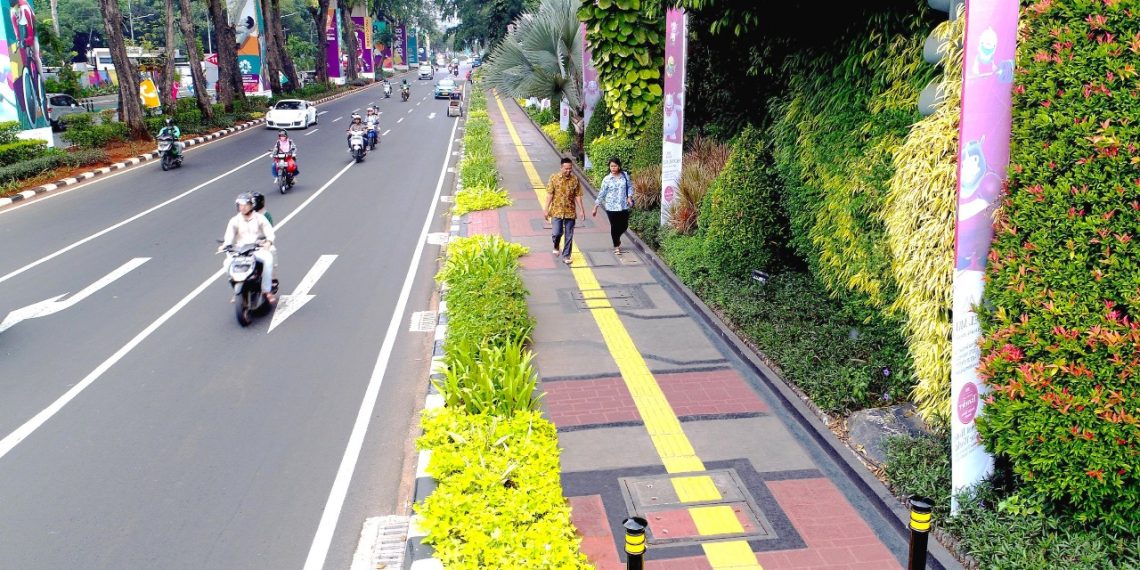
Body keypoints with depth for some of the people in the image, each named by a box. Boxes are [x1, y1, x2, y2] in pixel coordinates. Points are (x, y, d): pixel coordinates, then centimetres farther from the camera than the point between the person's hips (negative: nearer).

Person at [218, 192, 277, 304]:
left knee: (268, 259, -33)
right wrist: (224, 245, -28)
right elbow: (229, 235, -6)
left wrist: (268, 242, -28)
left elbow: (270, 233, -6)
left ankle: (267, 290, -28)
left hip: (258, 249, -2)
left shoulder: (260, 218, 4)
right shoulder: (235, 220, 8)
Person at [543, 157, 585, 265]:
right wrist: (547, 210, -7)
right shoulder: (554, 178, -5)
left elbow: (577, 196, 4)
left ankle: (566, 256, 15)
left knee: (569, 236, 4)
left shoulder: (575, 179, 0)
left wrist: (582, 210, 0)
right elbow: (550, 194, -4)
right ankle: (556, 246, 23)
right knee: (557, 233, -10)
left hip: (570, 212, 2)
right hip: (557, 211, -2)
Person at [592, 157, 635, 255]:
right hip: (611, 207, -2)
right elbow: (601, 194, -3)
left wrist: (629, 197, -6)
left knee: (624, 226, 9)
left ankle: (617, 238, 40)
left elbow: (630, 187, 11)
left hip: (624, 206, 2)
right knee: (614, 227, 4)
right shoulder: (607, 179, -7)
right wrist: (595, 207, -3)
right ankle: (616, 247, 20)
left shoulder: (625, 175, -1)